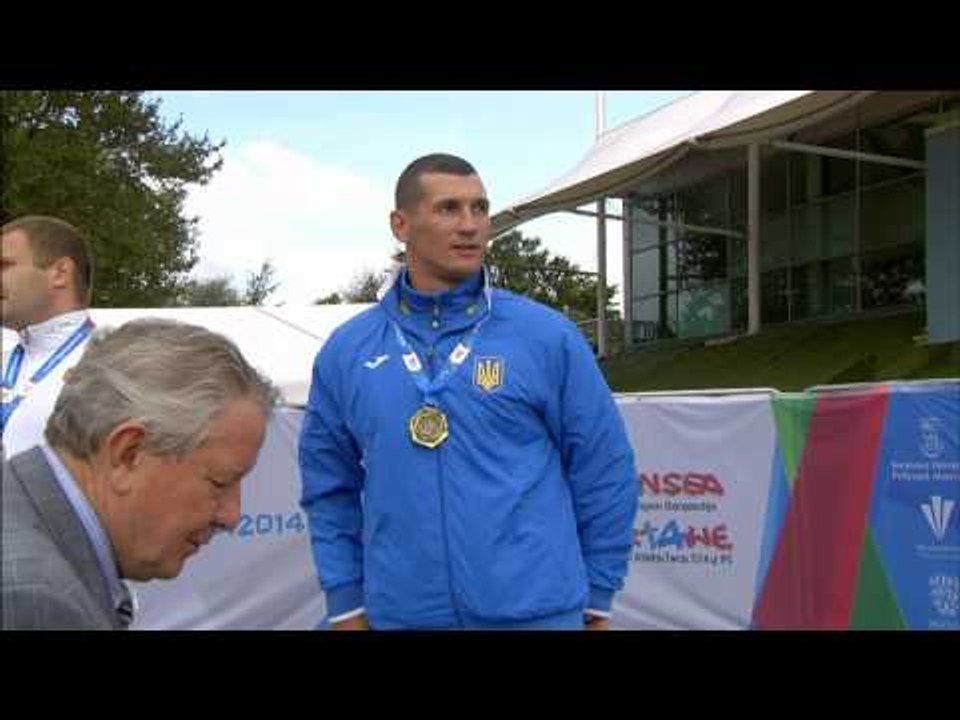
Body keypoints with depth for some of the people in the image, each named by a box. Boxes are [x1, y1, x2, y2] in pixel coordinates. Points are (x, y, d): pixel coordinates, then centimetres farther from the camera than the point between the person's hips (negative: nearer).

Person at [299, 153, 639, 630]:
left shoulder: (546, 336, -3)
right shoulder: (346, 352, 3)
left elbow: (603, 474, 1)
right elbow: (329, 489, 10)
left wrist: (595, 601, 2)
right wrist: (347, 606, 6)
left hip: (537, 611, -1)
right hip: (401, 615, 2)